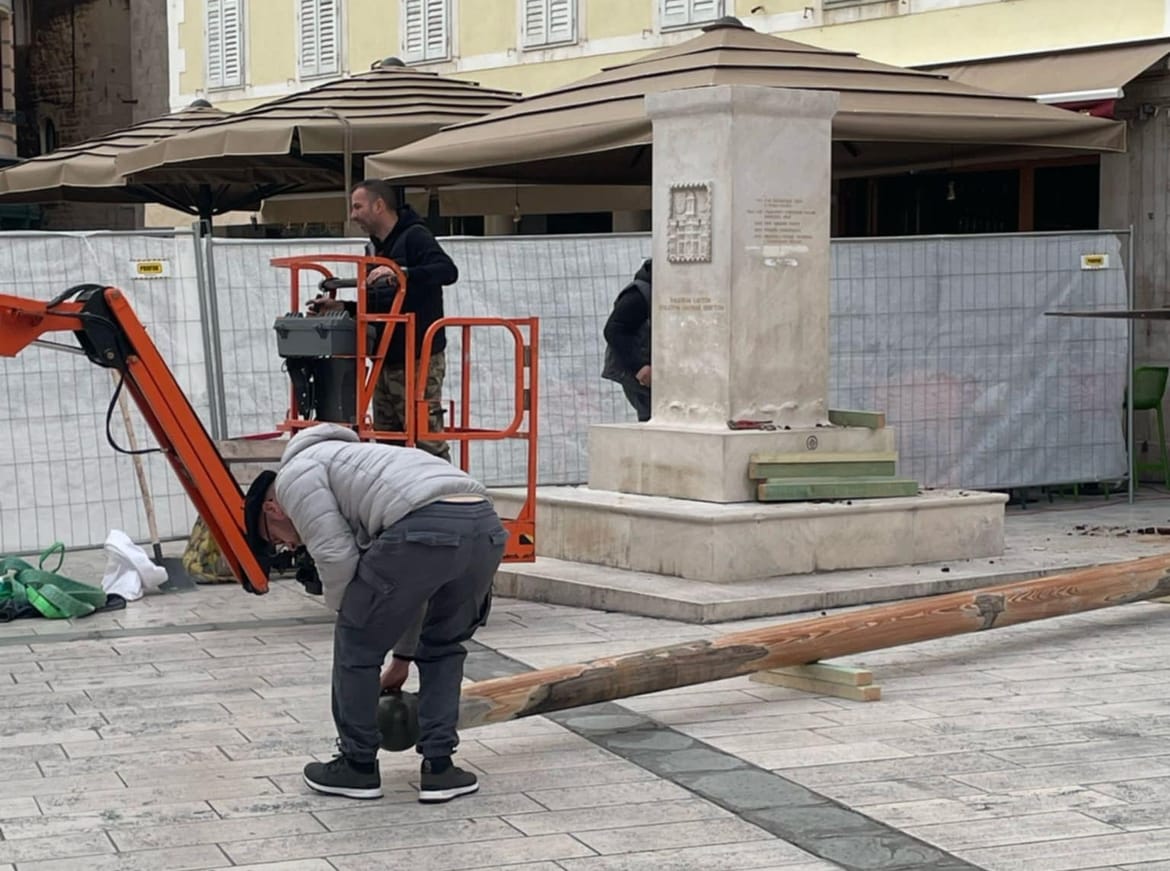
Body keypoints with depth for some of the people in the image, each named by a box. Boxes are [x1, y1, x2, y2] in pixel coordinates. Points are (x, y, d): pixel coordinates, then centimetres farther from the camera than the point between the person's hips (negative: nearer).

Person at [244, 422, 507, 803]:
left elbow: (336, 556, 2)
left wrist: (346, 612, 23)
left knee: (356, 644, 14)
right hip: (484, 524, 8)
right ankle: (439, 767, 24)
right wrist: (402, 657, 48)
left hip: (425, 529, -8)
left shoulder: (295, 476, 15)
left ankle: (358, 766, 25)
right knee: (444, 646, 29)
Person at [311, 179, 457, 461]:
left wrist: (401, 273, -36)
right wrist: (341, 307, 11)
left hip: (419, 358, -9)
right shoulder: (375, 248, 18)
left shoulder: (415, 236, -10)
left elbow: (448, 271, -26)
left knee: (426, 436, -8)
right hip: (386, 360, 9)